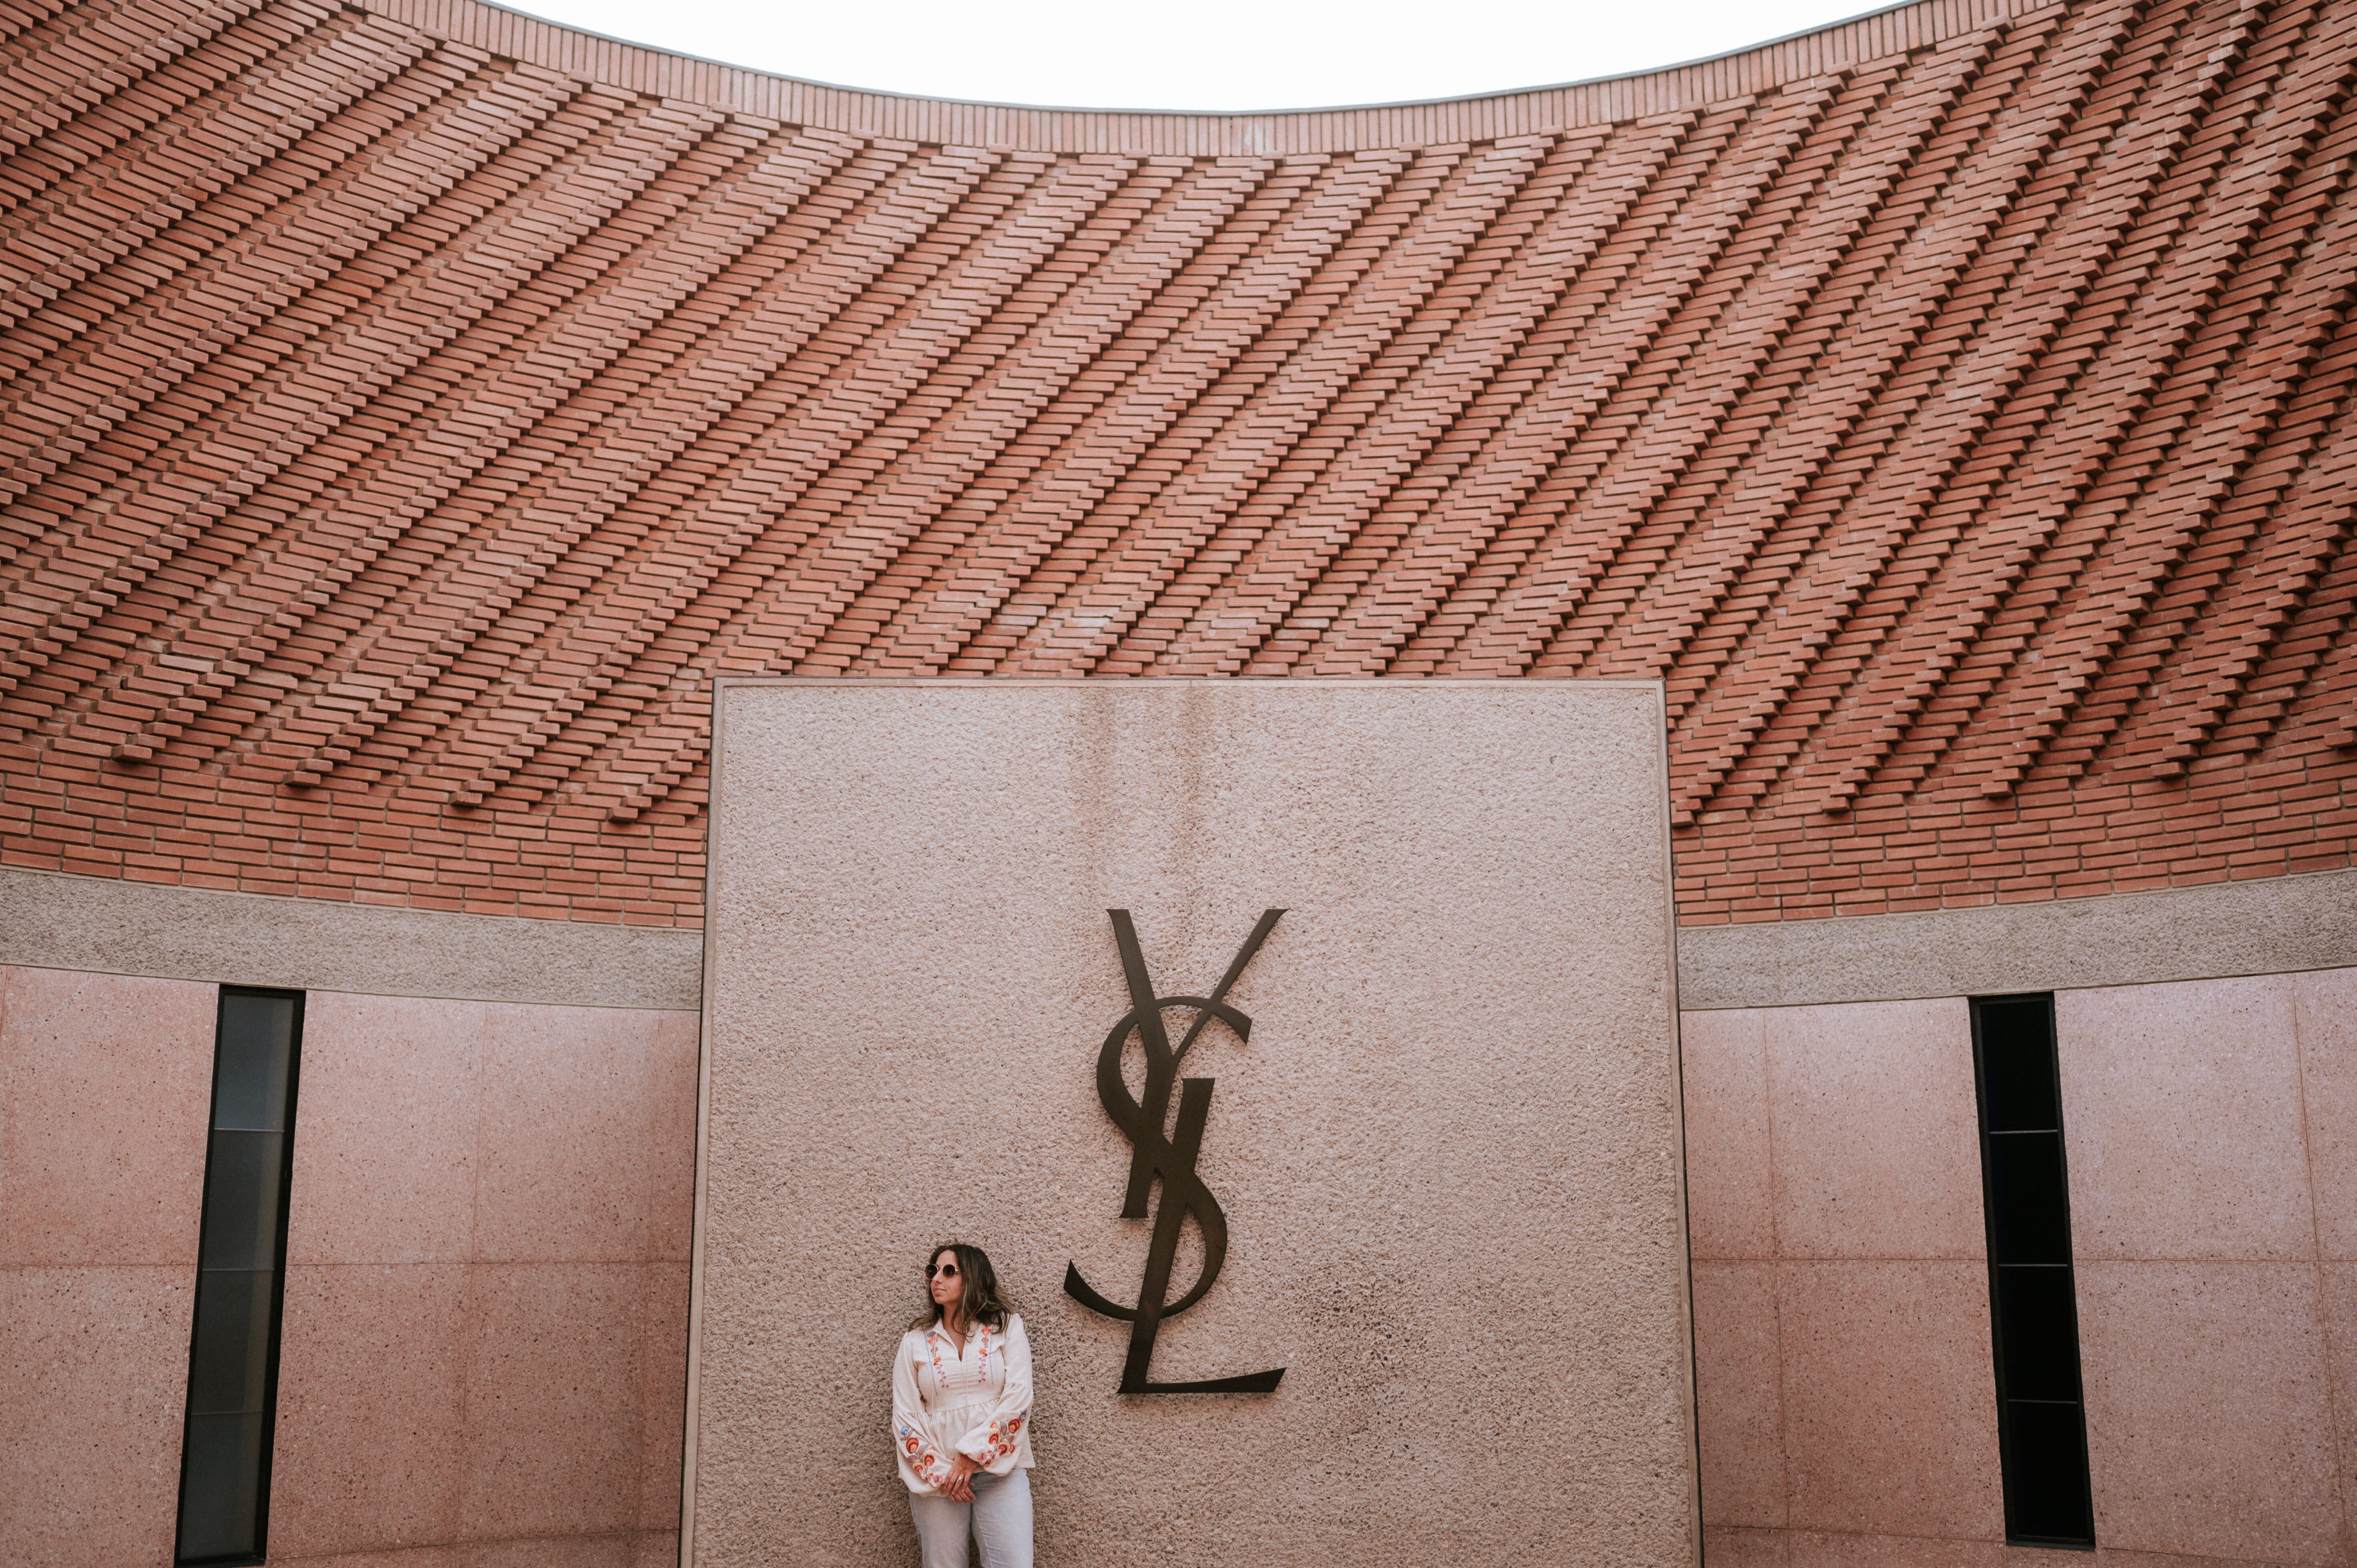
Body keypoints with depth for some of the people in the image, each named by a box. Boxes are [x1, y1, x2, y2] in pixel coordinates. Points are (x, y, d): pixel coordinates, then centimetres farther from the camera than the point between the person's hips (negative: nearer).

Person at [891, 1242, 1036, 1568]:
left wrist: (971, 1456, -12)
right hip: (936, 1475, 1)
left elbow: (1017, 1397, -5)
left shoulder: (1007, 1329, 6)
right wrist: (938, 1472, -9)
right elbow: (905, 1417, 3)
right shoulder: (914, 1343, 9)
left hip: (999, 1468, -1)